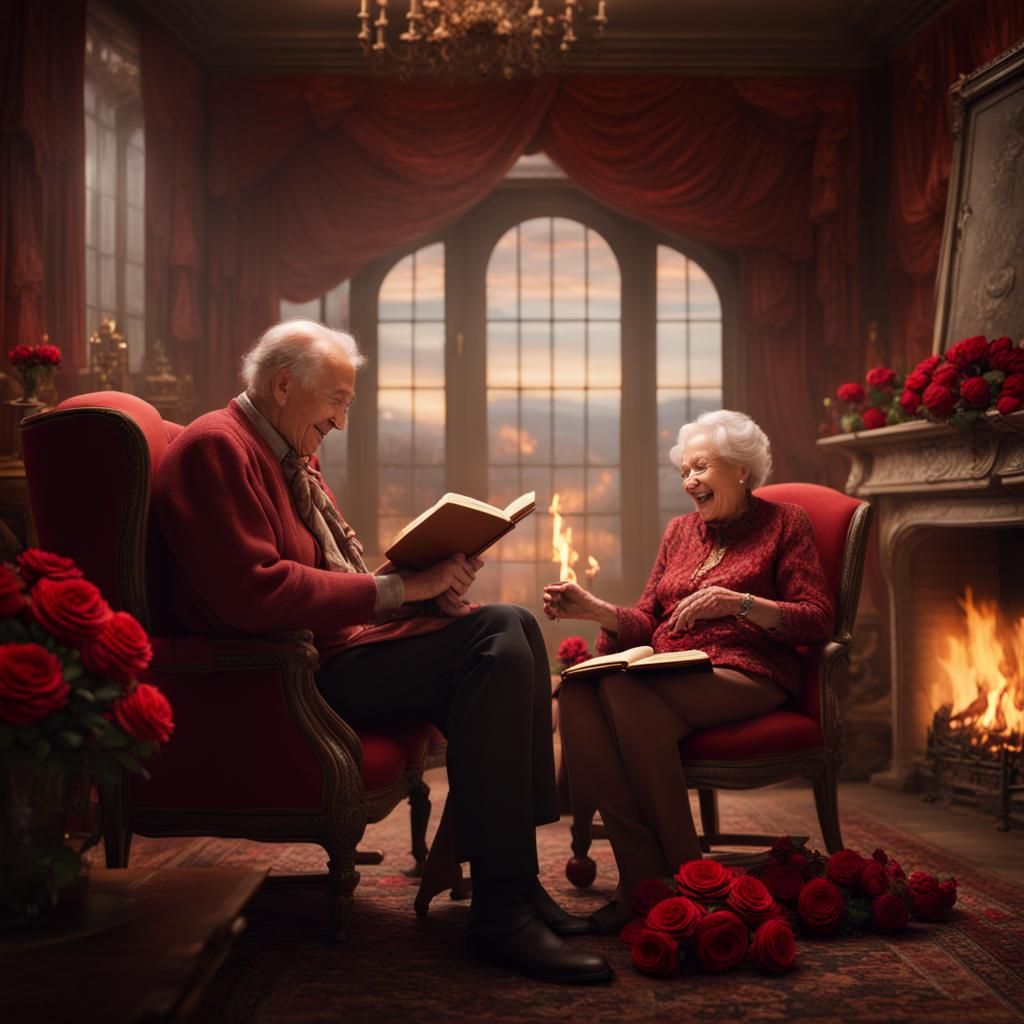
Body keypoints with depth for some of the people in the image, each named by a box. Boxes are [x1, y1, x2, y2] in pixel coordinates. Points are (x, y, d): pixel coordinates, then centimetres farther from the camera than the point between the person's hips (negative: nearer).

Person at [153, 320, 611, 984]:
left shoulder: (291, 455, 21)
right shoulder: (217, 448, -12)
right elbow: (255, 592, -25)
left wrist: (430, 580, -1)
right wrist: (398, 588, -21)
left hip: (342, 637, 10)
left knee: (510, 625, -3)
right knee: (496, 645, -22)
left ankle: (514, 877, -5)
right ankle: (500, 913, -20)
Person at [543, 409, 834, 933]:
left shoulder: (783, 523, 10)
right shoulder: (681, 530, 25)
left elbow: (817, 620, -1)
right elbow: (646, 623, 18)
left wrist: (737, 603, -14)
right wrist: (593, 608, 0)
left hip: (744, 676, -5)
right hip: (669, 673, 5)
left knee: (625, 693, -36)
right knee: (577, 690, -30)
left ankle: (679, 876, -28)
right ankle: (642, 876, -31)